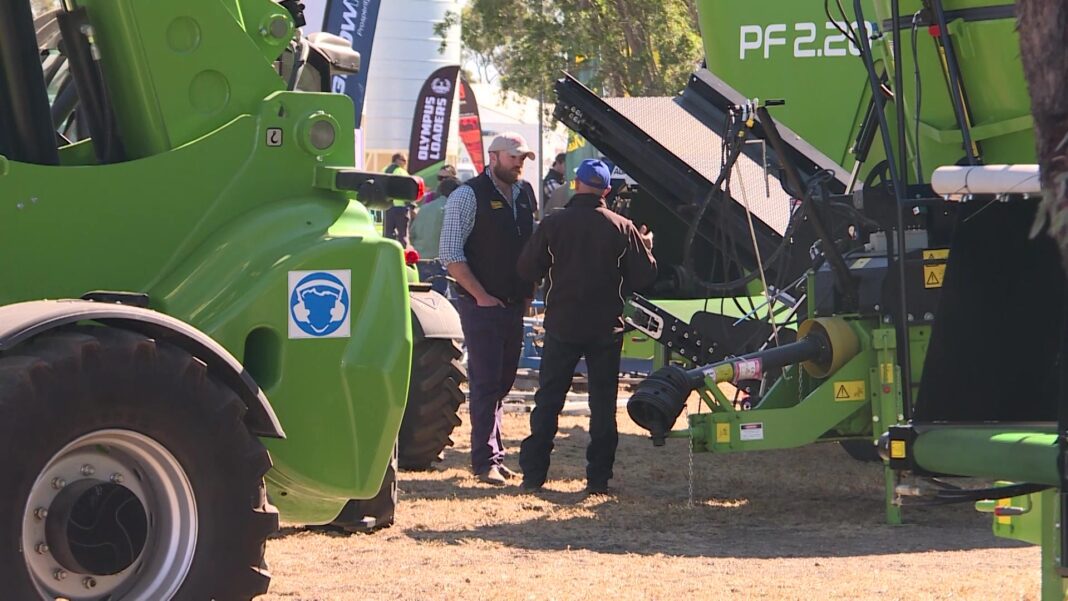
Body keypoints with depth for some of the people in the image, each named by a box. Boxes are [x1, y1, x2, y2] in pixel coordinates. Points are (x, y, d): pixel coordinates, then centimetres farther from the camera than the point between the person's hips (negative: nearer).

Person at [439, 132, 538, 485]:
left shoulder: (525, 195, 12)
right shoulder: (469, 196, -9)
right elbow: (451, 255, -13)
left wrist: (529, 293, 11)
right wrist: (481, 296, -13)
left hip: (514, 306, 7)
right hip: (481, 307, -7)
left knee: (503, 382, 11)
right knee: (486, 383, -6)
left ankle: (494, 455, 19)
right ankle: (485, 460, -2)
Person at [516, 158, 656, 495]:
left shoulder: (553, 224, -7)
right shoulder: (622, 228, -6)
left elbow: (527, 270, -3)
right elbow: (644, 276, -1)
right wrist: (645, 243, 16)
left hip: (561, 327, 0)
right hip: (606, 328, 0)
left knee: (547, 401, 9)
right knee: (603, 404, 8)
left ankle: (533, 474, 6)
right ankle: (598, 478, 6)